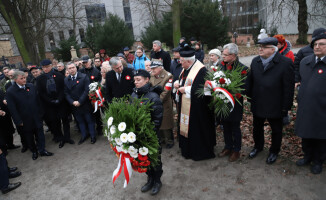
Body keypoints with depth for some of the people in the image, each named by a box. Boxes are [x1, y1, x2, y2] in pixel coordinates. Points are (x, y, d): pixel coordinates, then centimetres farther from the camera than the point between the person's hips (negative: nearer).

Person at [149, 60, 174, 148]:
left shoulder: (168, 76, -12)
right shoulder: (151, 76, 6)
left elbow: (165, 92, -16)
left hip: (164, 105, -5)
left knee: (166, 124, 4)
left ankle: (169, 141, 22)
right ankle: (161, 139, 33)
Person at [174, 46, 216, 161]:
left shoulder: (201, 70, -20)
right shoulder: (186, 68, 8)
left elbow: (202, 88, -24)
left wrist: (186, 89, -20)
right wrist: (178, 83, -1)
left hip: (196, 107, -9)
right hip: (185, 106, 9)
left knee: (196, 128, 3)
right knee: (186, 126, 18)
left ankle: (200, 152, 23)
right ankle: (188, 148, 36)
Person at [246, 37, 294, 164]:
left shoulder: (286, 63, -14)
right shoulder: (255, 61, 1)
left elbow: (289, 87, -13)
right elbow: (250, 81, 8)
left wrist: (286, 107, -12)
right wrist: (250, 97, 5)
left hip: (275, 105, -4)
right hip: (258, 104, 4)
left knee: (276, 130, 15)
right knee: (257, 127, 20)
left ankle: (274, 151, 38)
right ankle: (258, 147, 44)